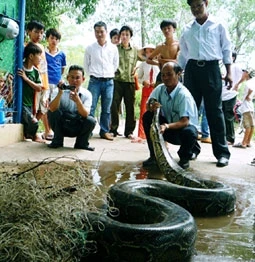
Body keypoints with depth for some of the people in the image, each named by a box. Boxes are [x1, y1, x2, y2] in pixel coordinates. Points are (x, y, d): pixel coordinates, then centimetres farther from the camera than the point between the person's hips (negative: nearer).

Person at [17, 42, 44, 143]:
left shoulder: (35, 71, 5)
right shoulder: (20, 68, -10)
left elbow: (39, 88, 0)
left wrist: (26, 79, -14)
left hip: (30, 103, 6)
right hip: (20, 103, -6)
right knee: (34, 123, -15)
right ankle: (34, 135, 12)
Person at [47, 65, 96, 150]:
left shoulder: (87, 94, -8)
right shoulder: (58, 91, -10)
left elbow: (85, 115, -23)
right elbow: (52, 109, -27)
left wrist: (77, 101, -40)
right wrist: (60, 93, -40)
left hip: (77, 128, 0)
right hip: (61, 126, 0)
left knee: (91, 121, -27)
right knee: (52, 112, -27)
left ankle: (81, 143, 2)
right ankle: (57, 141, -5)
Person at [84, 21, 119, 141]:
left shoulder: (113, 48, 3)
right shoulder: (90, 48, 1)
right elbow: (86, 64, 11)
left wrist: (109, 74, 12)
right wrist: (92, 74, 9)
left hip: (108, 81, 1)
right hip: (95, 81, -1)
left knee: (106, 109, 7)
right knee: (90, 107, -4)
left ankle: (105, 131, 15)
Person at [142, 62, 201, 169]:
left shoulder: (184, 94, -25)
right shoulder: (160, 89, -7)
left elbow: (185, 122, -31)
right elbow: (148, 105, -5)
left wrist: (167, 126, -47)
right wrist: (152, 107, -31)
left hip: (183, 127, -5)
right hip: (168, 129, 5)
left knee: (189, 132, -38)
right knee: (147, 116, -17)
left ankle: (185, 156, -2)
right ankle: (154, 154, -7)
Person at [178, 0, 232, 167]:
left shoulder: (218, 26, 6)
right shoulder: (187, 29, 14)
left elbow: (227, 49, 6)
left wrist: (229, 73, -2)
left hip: (211, 69, -3)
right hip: (192, 69, 3)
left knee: (214, 111, -5)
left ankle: (222, 153, -1)